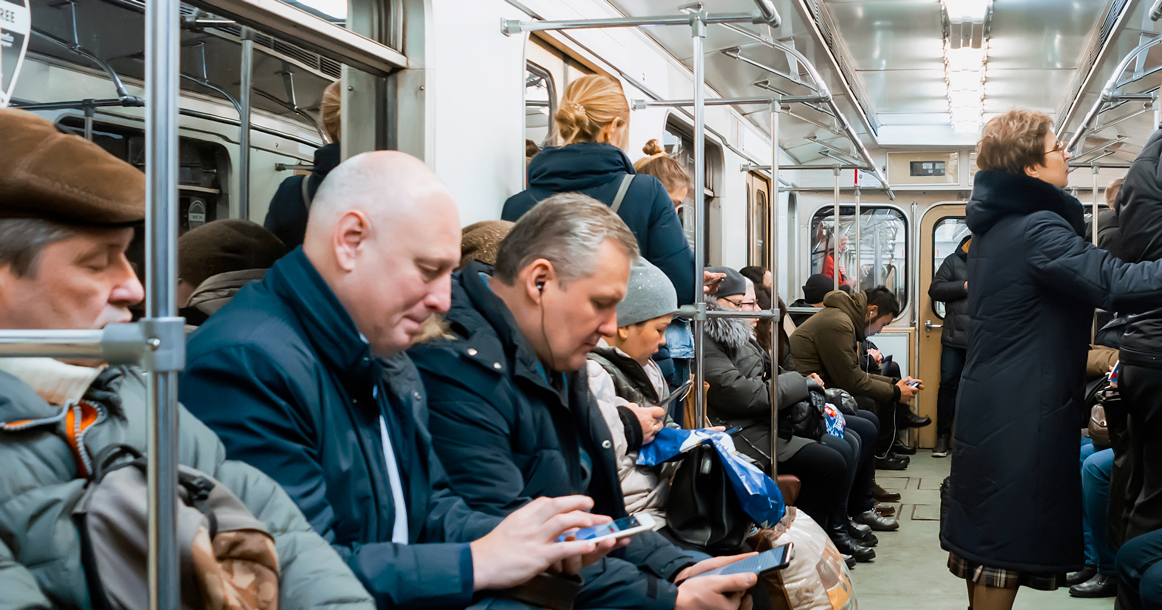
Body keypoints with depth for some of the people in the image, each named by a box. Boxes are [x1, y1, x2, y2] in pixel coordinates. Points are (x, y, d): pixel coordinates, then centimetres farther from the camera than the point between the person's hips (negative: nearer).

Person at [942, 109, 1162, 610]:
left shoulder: (996, 225, 14)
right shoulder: (1038, 229, -16)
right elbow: (1116, 284, -26)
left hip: (987, 410, 10)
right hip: (1021, 418, -10)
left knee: (987, 540, 16)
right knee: (1007, 549, -3)